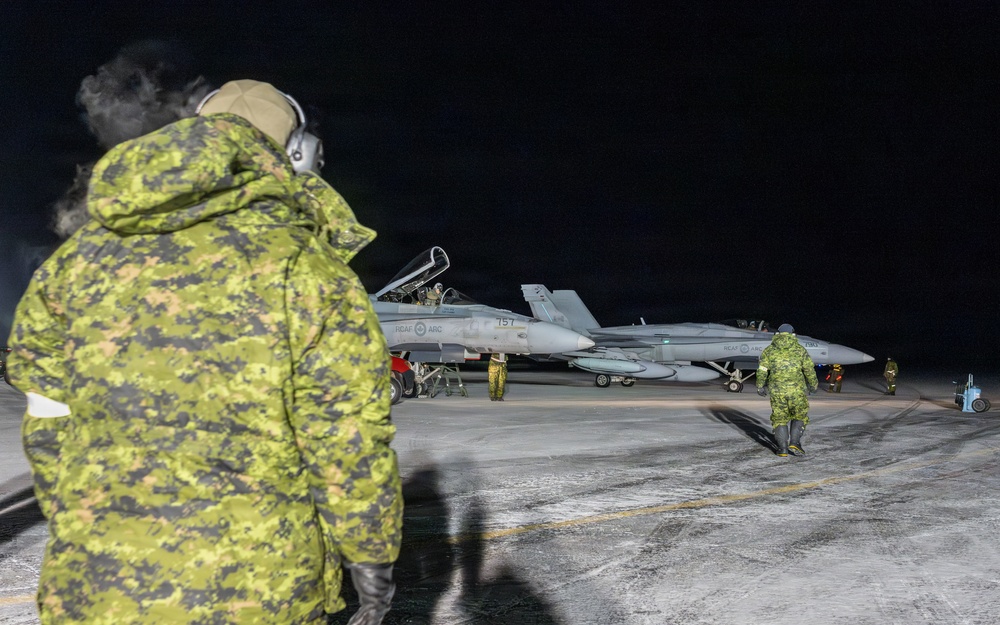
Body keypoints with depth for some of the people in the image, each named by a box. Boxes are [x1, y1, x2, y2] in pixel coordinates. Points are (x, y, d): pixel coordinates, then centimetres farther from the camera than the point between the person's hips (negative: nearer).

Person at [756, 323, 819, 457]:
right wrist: (813, 386, 20)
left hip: (776, 391, 1)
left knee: (779, 419, 10)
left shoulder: (769, 350, 8)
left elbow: (762, 370, 4)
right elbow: (810, 370, 6)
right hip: (796, 390, -1)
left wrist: (760, 387, 15)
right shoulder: (800, 350, 7)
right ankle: (794, 442, 3)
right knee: (800, 416, 16)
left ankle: (783, 448, 6)